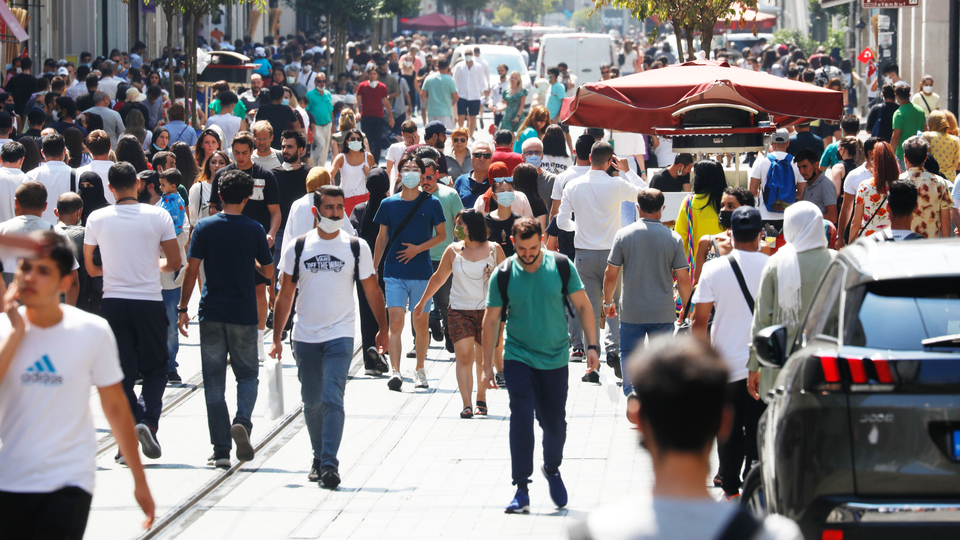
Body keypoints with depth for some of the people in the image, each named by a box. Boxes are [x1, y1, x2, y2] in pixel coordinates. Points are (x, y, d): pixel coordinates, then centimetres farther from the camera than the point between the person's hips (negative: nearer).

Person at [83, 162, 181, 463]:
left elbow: (91, 268, 7)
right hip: (149, 302, -1)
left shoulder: (97, 219, -1)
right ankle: (148, 421, -11)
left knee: (122, 373, 5)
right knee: (156, 368, 13)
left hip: (113, 302, 1)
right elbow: (175, 263, -2)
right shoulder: (157, 216, -4)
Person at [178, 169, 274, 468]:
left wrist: (183, 309, 0)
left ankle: (221, 451, 2)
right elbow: (268, 272, 4)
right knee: (247, 375, 13)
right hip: (243, 314, 0)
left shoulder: (205, 228, -3)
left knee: (214, 382, 5)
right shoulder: (254, 230, -2)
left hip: (212, 313, 0)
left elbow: (191, 269, -6)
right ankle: (242, 420, -16)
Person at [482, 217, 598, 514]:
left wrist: (591, 346, -4)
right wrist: (487, 365, -1)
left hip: (555, 359, 1)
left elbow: (582, 305, 2)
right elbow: (491, 320, 0)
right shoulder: (503, 275, -8)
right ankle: (521, 490, -12)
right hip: (518, 358, -1)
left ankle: (552, 469, 39)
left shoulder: (561, 266, -7)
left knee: (555, 423, 9)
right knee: (521, 417, -15)